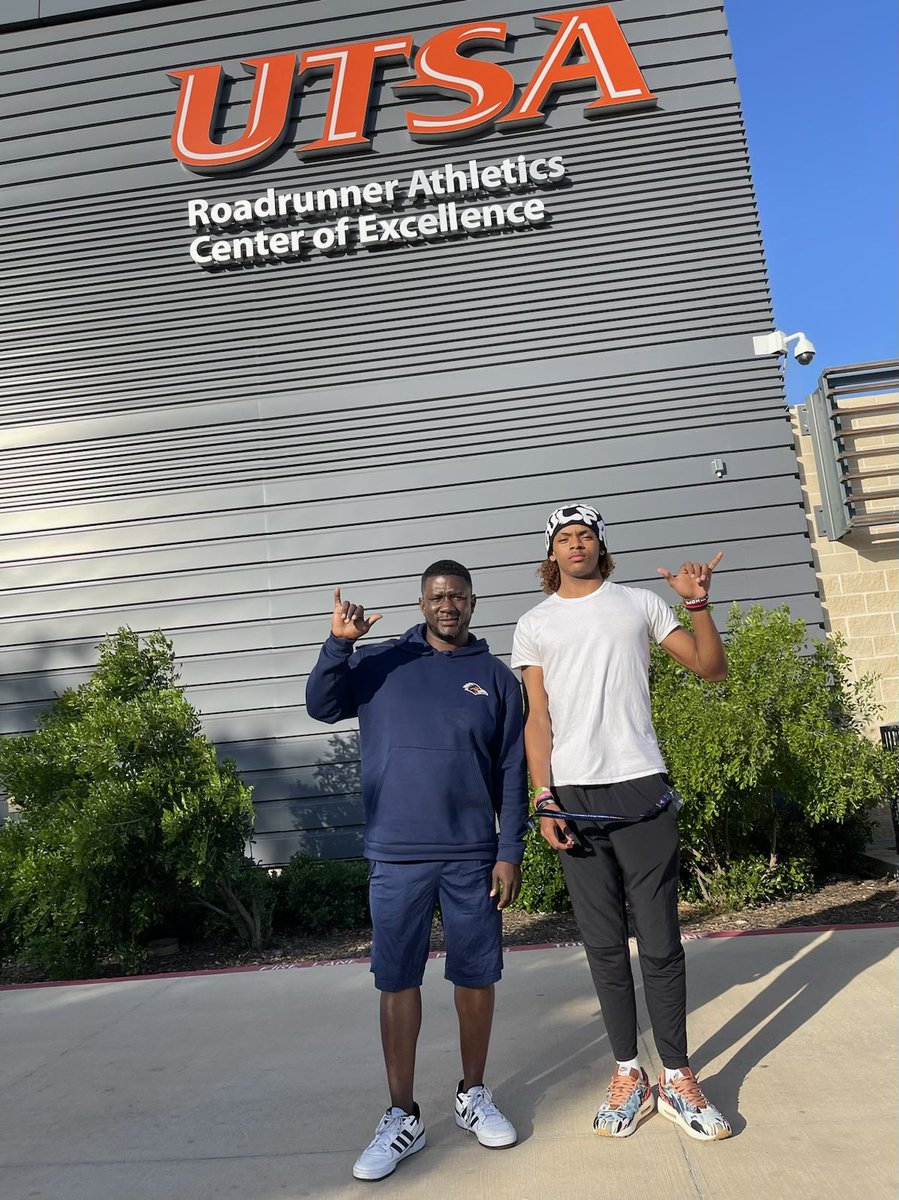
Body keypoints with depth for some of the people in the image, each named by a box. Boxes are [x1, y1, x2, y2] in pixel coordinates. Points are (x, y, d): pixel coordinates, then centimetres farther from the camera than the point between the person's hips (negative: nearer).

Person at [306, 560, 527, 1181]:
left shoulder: (497, 677, 4)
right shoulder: (381, 663, 4)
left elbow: (512, 775, 4)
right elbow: (322, 706, -7)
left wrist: (511, 853, -2)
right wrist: (338, 643, -21)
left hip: (473, 855, 1)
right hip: (396, 856, 0)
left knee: (476, 977, 11)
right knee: (398, 982, 6)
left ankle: (474, 1095, 32)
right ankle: (403, 1117, 22)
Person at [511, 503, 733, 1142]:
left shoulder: (641, 603, 9)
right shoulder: (534, 625, 10)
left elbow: (712, 668, 8)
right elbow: (537, 716, 6)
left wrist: (698, 601, -7)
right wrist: (544, 797, -4)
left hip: (642, 788, 0)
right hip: (573, 795, 1)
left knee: (660, 941, 3)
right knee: (605, 944, 8)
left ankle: (677, 1076, 18)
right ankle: (628, 1072, 21)